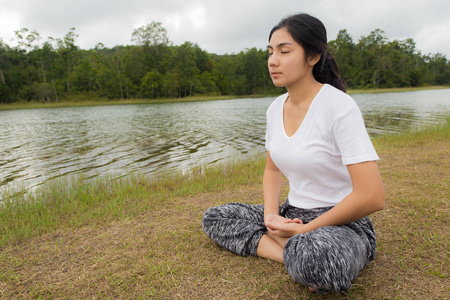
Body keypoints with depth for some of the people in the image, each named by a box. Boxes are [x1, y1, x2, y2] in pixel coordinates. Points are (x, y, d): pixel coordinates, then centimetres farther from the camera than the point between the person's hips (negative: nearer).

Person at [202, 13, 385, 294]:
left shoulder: (339, 106, -19)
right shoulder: (276, 108, 2)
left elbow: (372, 197, -23)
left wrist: (304, 231, -15)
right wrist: (272, 215, -7)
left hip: (343, 222, -7)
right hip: (292, 214, 8)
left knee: (313, 257, -41)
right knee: (213, 218, -1)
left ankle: (299, 257, -7)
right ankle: (297, 255, -11)